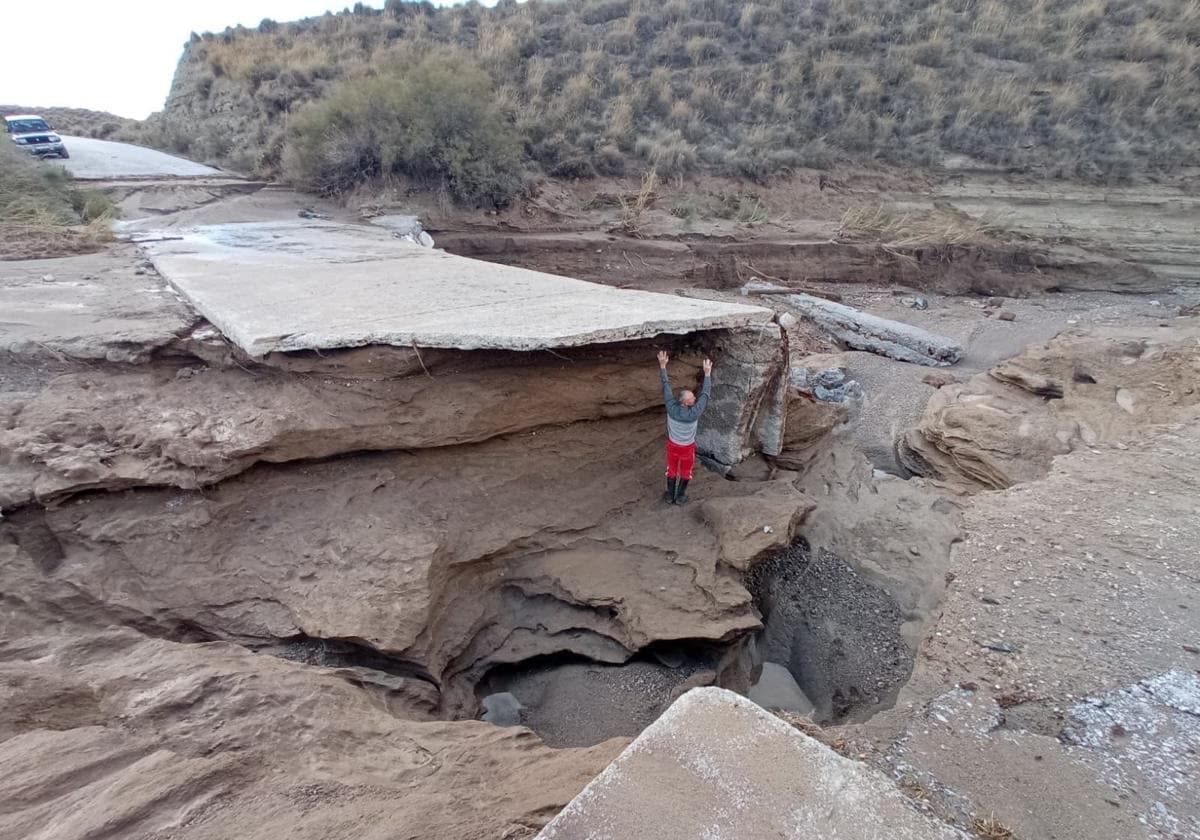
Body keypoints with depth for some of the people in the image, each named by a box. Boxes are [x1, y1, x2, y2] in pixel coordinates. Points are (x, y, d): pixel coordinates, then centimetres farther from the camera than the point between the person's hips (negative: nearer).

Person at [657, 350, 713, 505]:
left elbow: (666, 386, -23)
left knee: (672, 470, 23)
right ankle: (680, 497, 38)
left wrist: (662, 366, -19)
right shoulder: (694, 413, -36)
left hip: (672, 445, 3)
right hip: (687, 447, -3)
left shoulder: (671, 408, -29)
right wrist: (707, 373, -23)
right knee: (685, 472, 22)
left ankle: (670, 496, 38)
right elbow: (704, 394, -27)